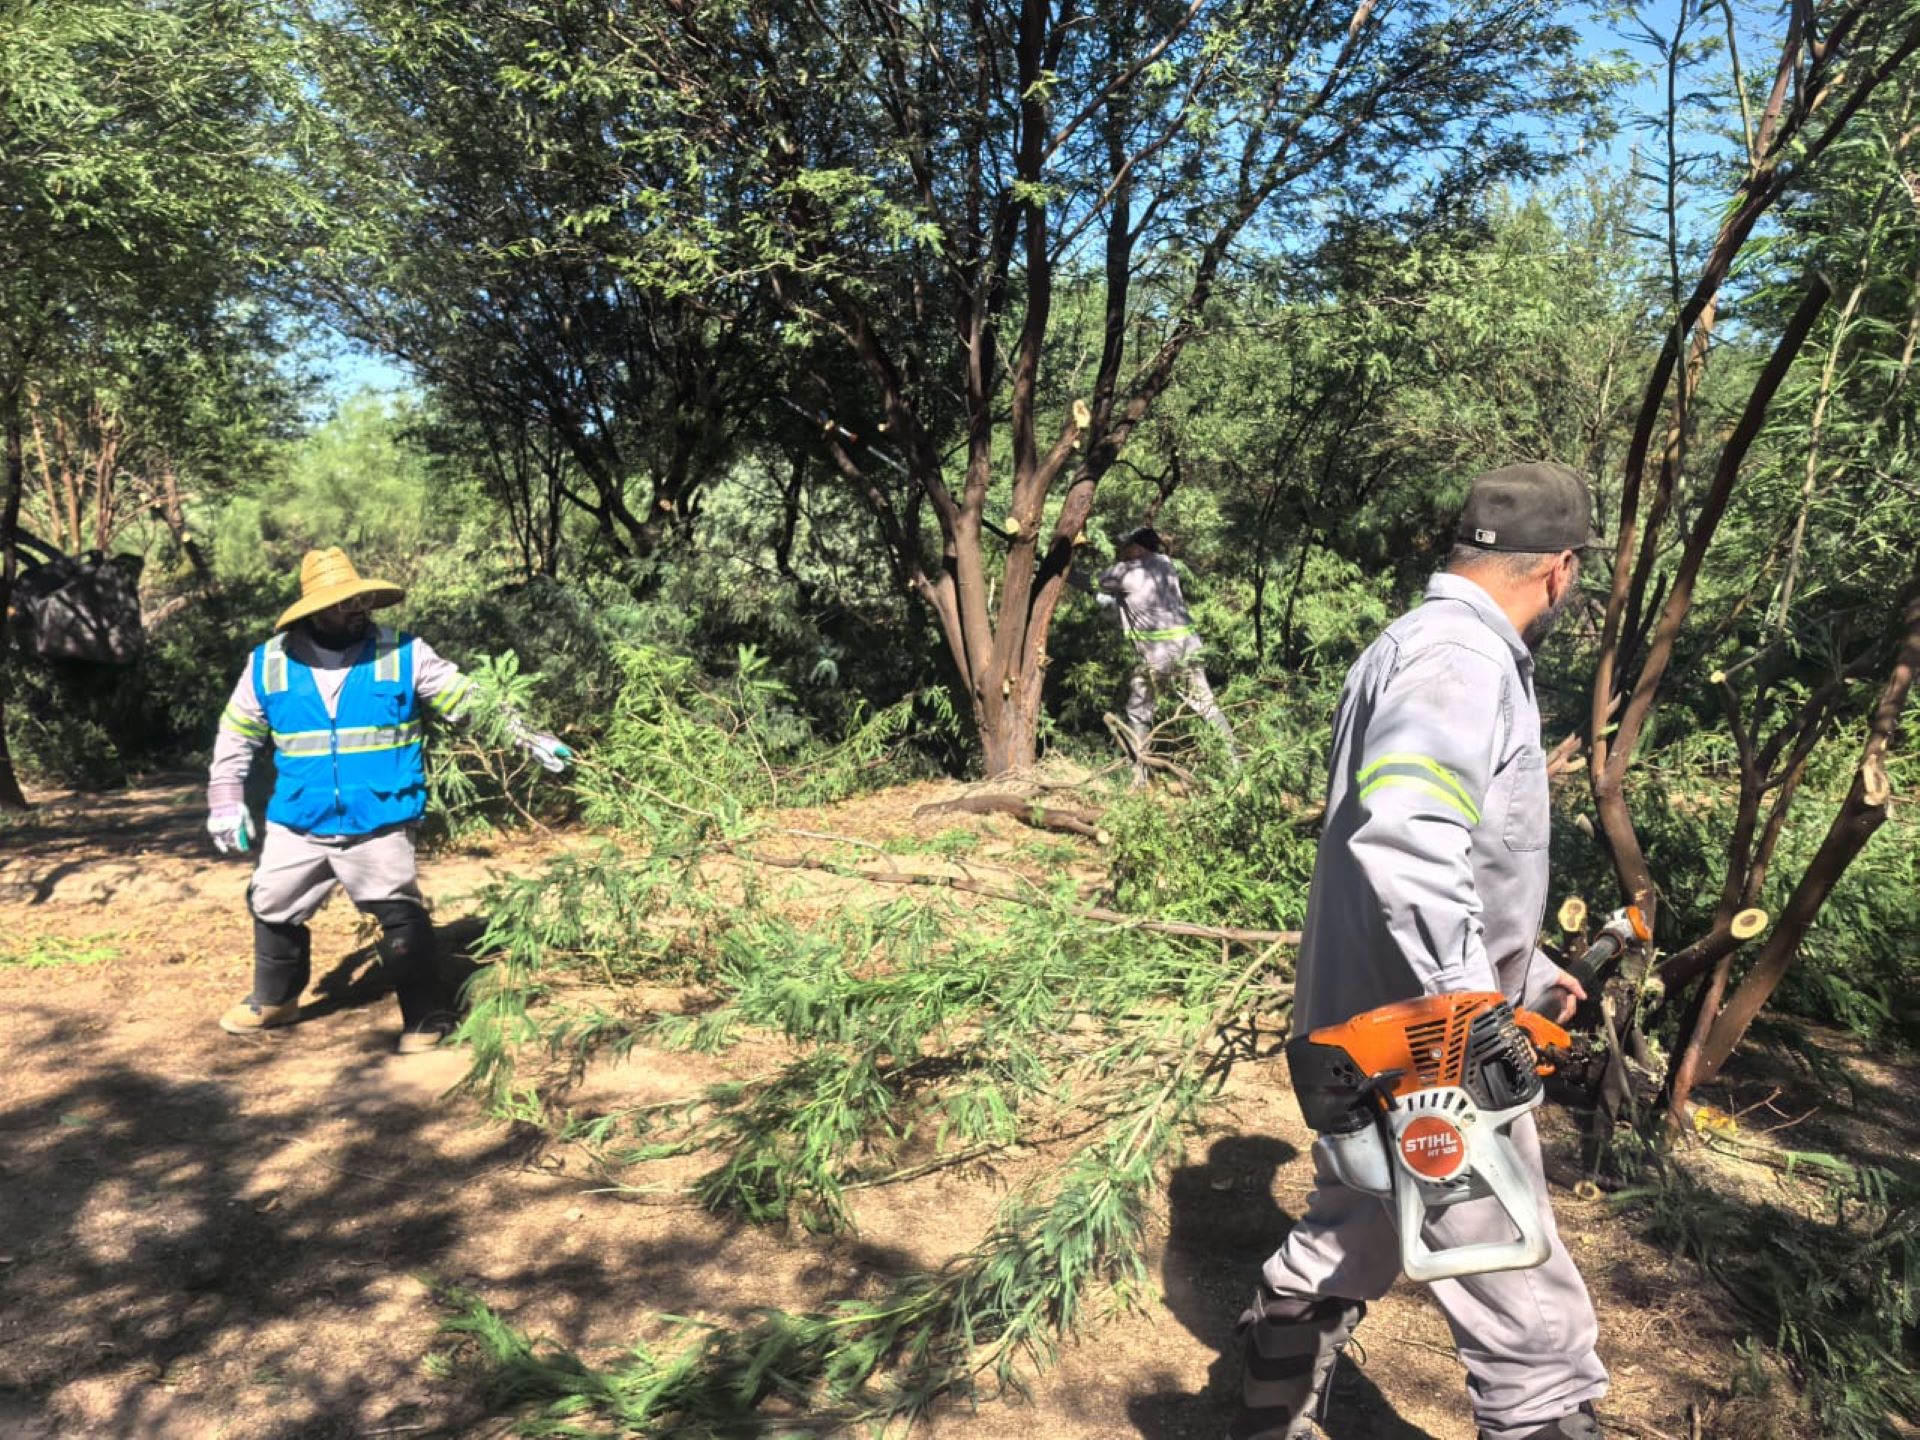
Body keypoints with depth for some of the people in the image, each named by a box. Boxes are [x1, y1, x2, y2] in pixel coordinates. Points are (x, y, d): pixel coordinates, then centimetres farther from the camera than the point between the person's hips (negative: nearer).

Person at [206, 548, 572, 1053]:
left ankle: (424, 1015, 12)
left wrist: (528, 738, -10)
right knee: (274, 911, 18)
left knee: (401, 916, -4)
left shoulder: (403, 654, -8)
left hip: (379, 824, -3)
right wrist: (226, 801, 7)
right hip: (297, 824, 3)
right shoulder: (269, 663, -3)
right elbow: (236, 736, 10)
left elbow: (468, 700, -3)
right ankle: (274, 1000, 43)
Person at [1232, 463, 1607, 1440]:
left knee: (1341, 1248, 25)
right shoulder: (1461, 658, -19)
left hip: (1364, 1035, 11)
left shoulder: (1431, 646, 14)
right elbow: (1408, 842, -38)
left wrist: (1523, 971, 24)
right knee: (1534, 1330, 3)